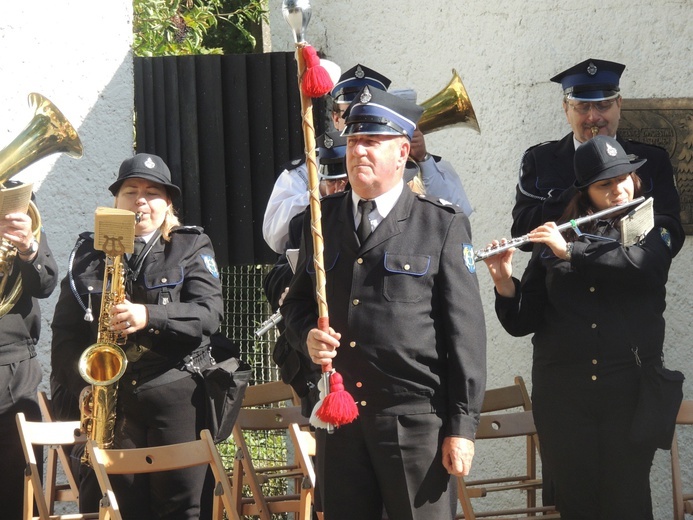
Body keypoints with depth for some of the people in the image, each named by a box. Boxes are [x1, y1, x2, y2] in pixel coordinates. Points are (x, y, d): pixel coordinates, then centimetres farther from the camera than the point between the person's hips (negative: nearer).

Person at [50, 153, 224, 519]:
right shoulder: (89, 253, 13)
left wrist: (149, 316, -21)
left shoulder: (191, 247, 8)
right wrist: (72, 395, -2)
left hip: (177, 396, -2)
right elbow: (65, 330, 10)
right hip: (109, 399, 2)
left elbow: (209, 313, -6)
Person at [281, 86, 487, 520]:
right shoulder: (322, 219, 12)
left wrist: (462, 426, -8)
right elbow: (297, 301, 21)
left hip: (415, 418, -4)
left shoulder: (443, 225, -1)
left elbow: (465, 330, -4)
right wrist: (307, 336, -4)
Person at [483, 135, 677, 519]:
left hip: (629, 386, -1)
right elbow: (522, 322, 6)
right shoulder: (552, 241, 9)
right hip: (563, 393, 1)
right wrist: (505, 285, -13)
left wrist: (570, 251, -19)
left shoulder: (651, 229, 8)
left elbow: (641, 265, -16)